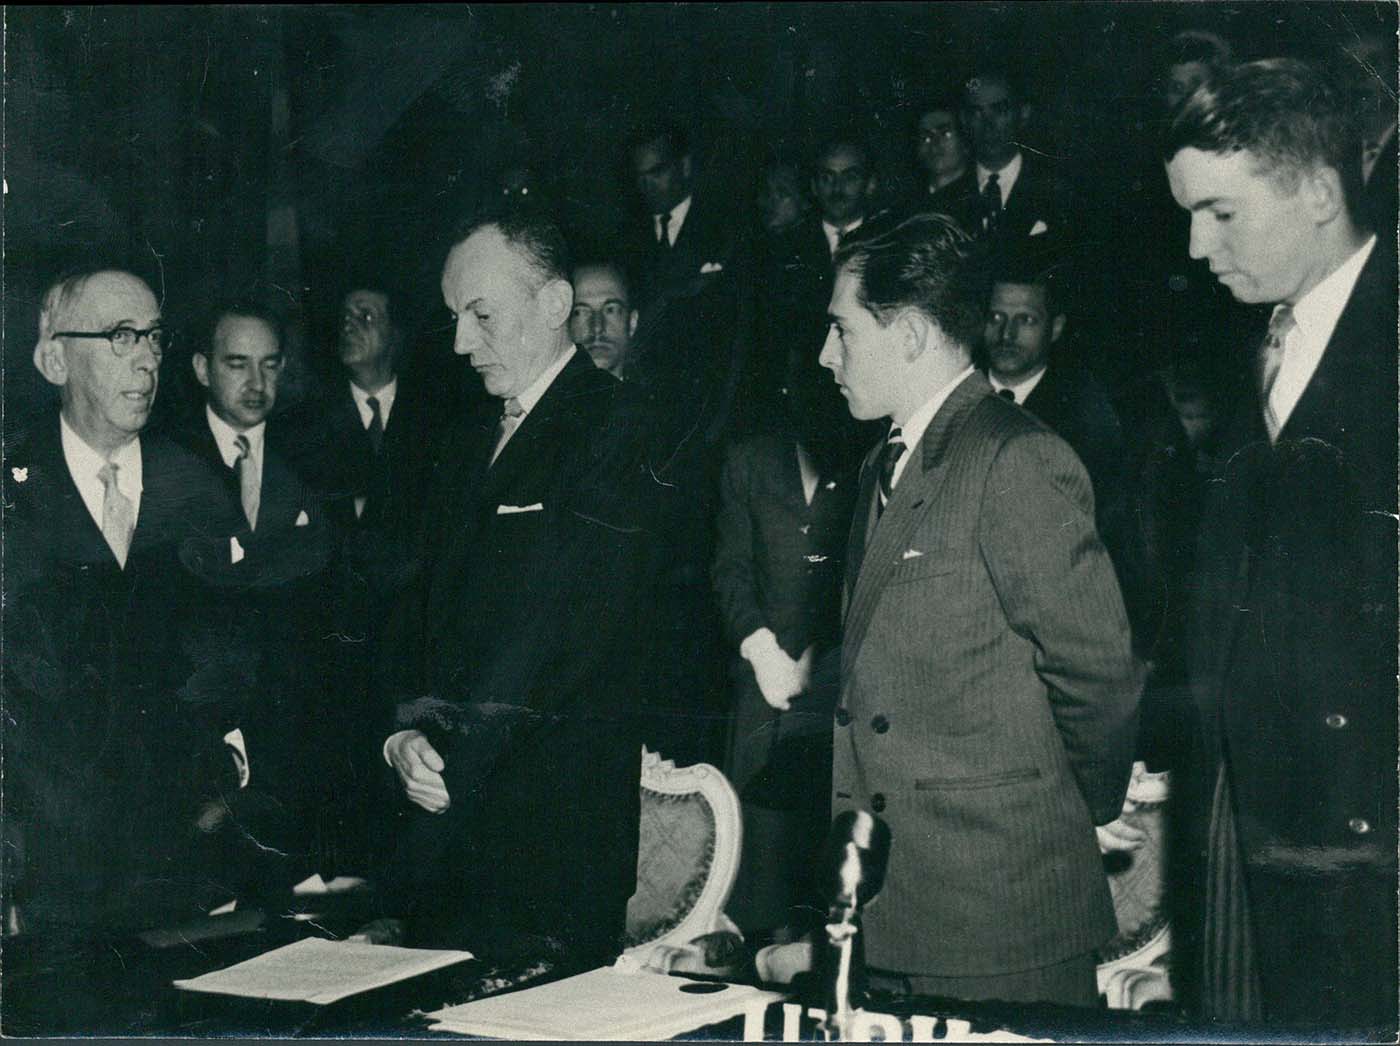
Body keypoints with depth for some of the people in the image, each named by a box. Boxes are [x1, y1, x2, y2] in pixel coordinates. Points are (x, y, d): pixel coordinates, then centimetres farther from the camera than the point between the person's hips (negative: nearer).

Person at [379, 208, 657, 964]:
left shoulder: (617, 438, -10)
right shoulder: (468, 445, 17)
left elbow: (571, 633, -17)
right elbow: (424, 608, 14)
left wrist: (452, 762, -15)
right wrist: (406, 732, -4)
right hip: (449, 811, 7)